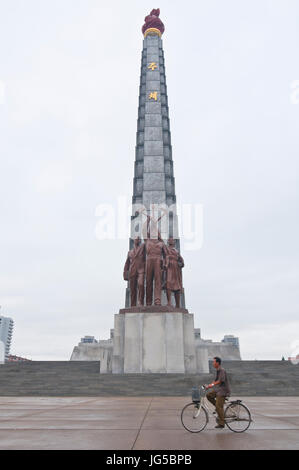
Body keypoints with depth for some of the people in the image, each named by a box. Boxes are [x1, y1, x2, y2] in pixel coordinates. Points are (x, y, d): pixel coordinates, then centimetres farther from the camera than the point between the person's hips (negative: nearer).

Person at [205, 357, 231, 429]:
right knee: (208, 395, -1)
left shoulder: (222, 370, -16)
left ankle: (221, 424, 0)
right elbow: (216, 380, 17)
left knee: (219, 406, -10)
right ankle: (219, 408, 9)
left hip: (223, 390, -9)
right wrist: (208, 385, 7)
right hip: (218, 389, 9)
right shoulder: (217, 371, 13)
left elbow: (221, 380, -26)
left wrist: (212, 385, -29)